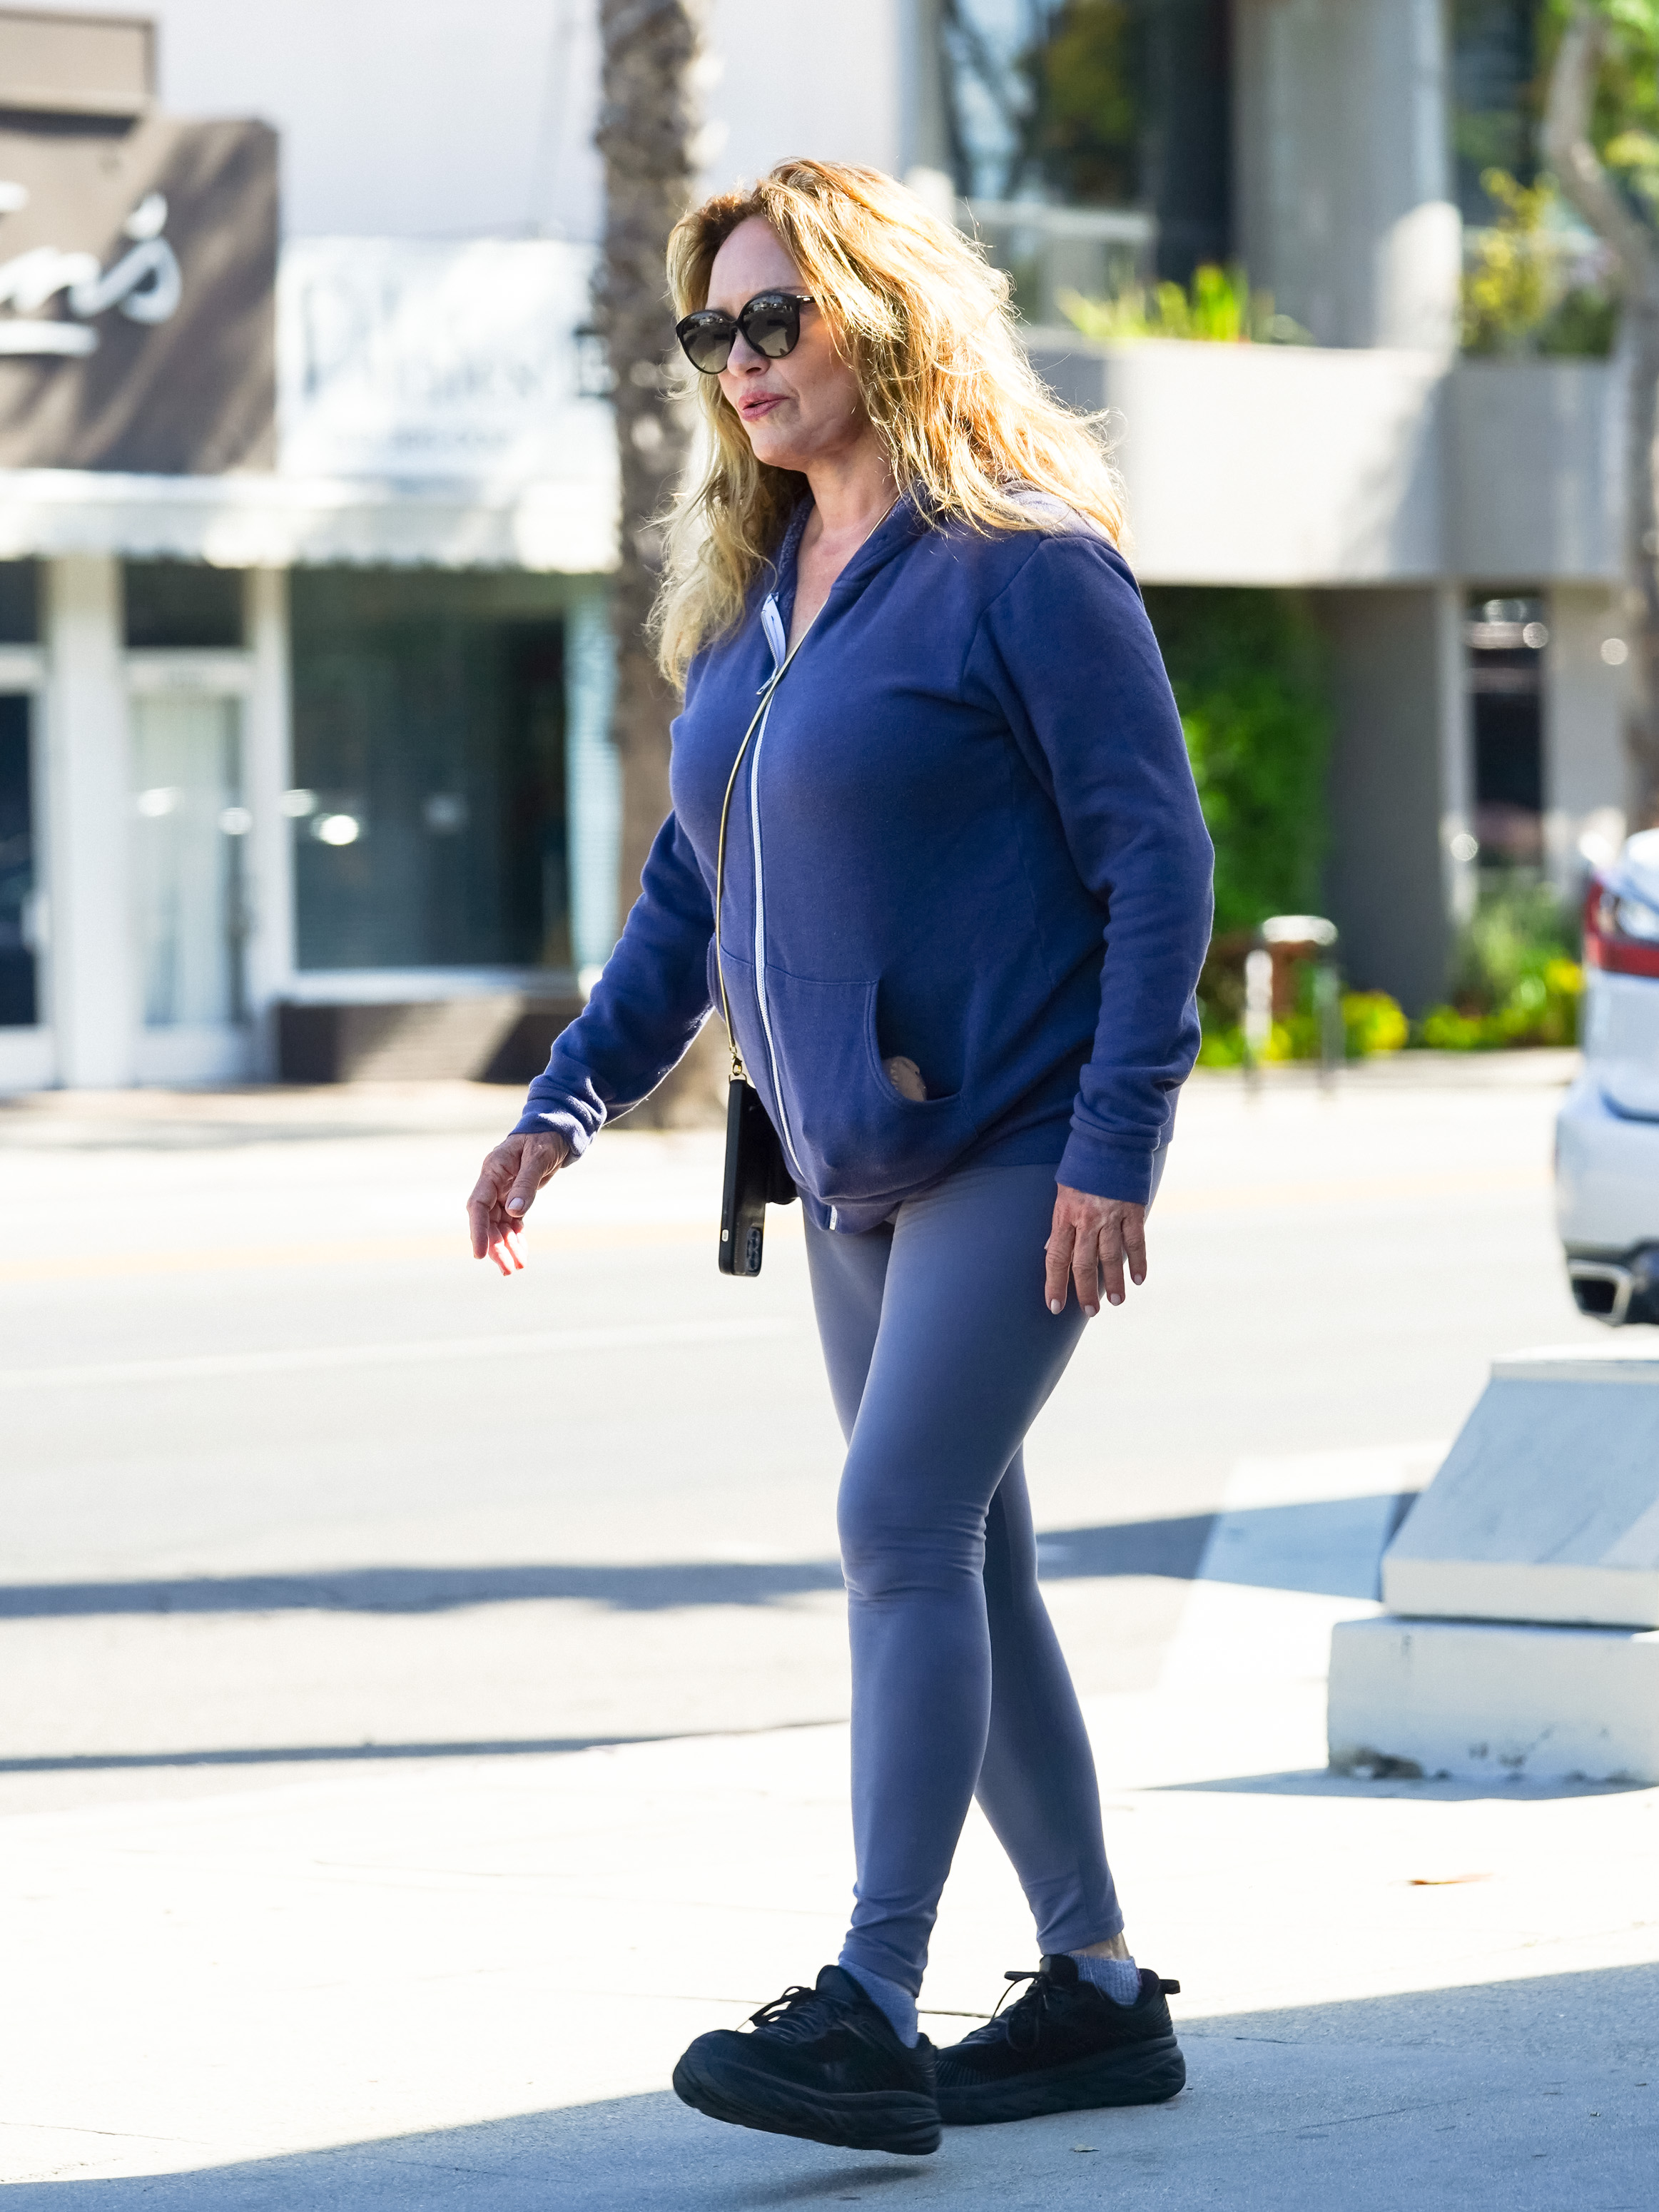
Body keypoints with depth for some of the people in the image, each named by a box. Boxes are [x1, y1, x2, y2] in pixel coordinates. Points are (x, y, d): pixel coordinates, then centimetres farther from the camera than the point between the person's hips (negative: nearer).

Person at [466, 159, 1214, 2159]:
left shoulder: (1022, 569, -12)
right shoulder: (749, 597, 12)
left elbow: (1159, 864, -14)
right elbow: (693, 895, 18)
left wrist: (1115, 1145, -20)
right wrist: (565, 1108, 8)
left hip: (1020, 1147, -8)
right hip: (855, 1166, 8)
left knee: (901, 1527, -17)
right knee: (958, 1565, 10)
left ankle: (871, 2014, -20)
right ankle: (1097, 1991, 18)